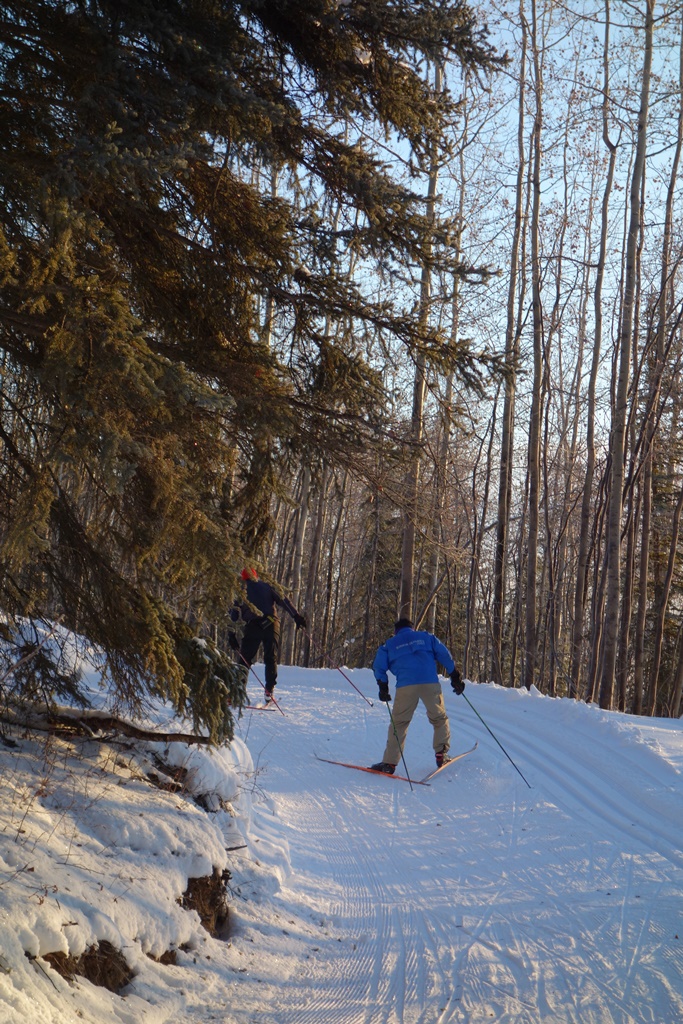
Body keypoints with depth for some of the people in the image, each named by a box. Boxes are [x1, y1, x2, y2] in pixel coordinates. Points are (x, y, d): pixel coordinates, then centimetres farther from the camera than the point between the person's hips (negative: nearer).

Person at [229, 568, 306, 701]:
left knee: (245, 659, 7)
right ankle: (269, 691, 3)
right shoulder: (267, 586, 15)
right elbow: (283, 601, 2)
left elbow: (234, 615, 10)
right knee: (271, 659, 11)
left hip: (252, 627, 0)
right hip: (271, 625, 0)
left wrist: (232, 635, 10)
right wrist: (297, 616, -4)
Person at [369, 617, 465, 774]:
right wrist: (455, 677, 15)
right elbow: (444, 655, 13)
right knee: (439, 718, 19)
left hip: (405, 685, 0)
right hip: (430, 683, 1)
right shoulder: (426, 637, 21)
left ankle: (389, 763, 3)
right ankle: (441, 754, 14)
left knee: (398, 723, 7)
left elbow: (379, 666, 10)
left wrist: (383, 688, 16)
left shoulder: (390, 644, 19)